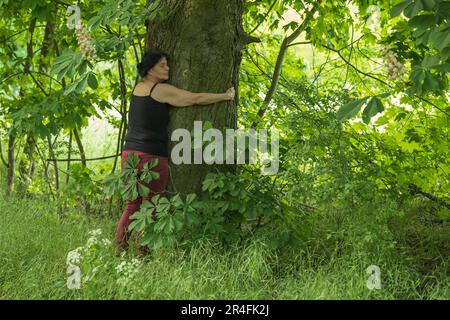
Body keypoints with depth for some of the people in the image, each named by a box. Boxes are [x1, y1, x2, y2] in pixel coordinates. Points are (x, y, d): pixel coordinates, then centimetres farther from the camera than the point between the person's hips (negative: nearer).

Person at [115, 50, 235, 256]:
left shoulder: (138, 88, 14)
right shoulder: (161, 90, -8)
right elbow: (196, 98, -4)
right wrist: (226, 96, 8)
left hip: (129, 154, 7)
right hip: (151, 157, -7)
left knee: (132, 206, 12)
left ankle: (119, 251, 8)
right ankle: (142, 255, 2)